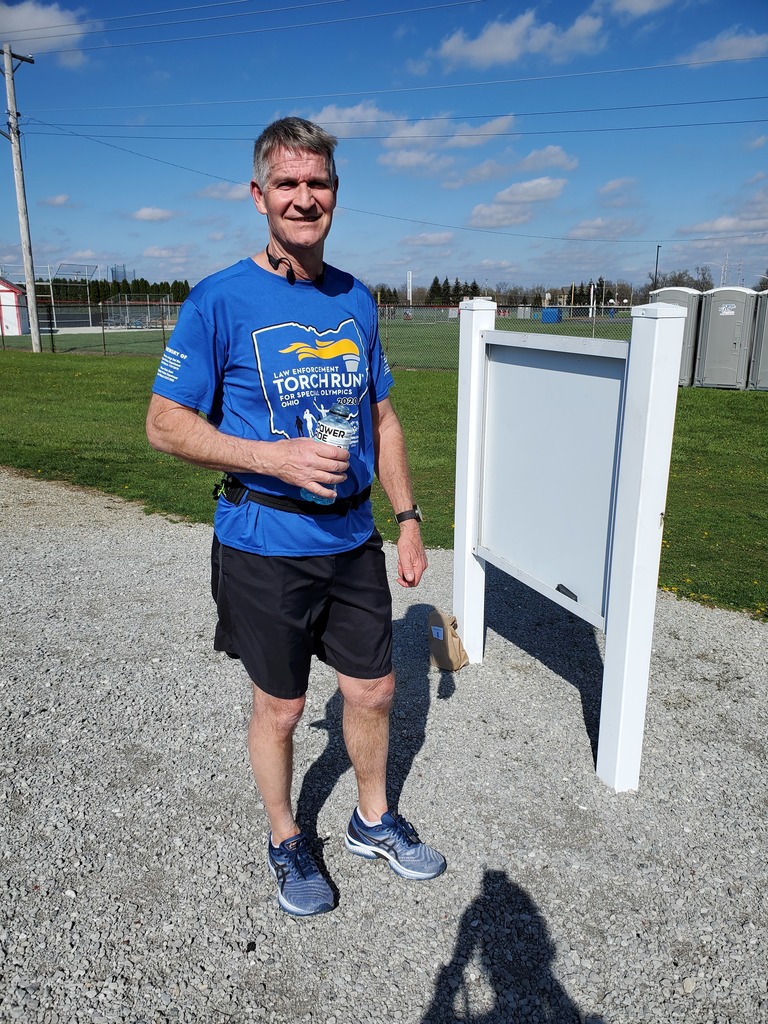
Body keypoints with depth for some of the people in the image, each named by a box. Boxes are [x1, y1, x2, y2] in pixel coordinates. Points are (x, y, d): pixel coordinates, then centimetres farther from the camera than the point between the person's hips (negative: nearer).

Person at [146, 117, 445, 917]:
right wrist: (273, 457, -23)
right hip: (264, 544, -4)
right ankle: (286, 842, 38)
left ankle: (373, 821, 42)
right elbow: (165, 424, -9)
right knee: (279, 707, 11)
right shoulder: (220, 301, -9)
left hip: (353, 538, 5)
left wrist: (407, 519, 7)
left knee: (373, 690, 16)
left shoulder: (357, 301, 6)